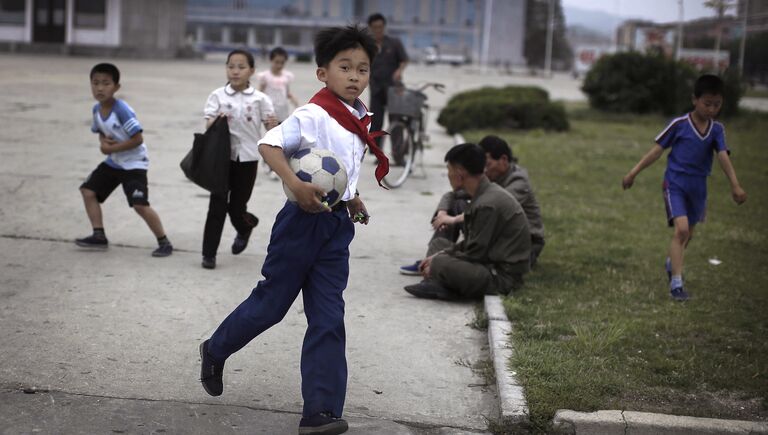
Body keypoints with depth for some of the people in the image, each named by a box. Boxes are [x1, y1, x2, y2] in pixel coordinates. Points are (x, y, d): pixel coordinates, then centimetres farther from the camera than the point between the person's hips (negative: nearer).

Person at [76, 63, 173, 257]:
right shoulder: (97, 109, -1)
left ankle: (164, 242, -3)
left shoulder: (122, 110, -25)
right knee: (88, 190, 8)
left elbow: (137, 139, -27)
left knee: (140, 204, -16)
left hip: (133, 163, -9)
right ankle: (99, 236, 17)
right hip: (113, 162, 9)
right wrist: (103, 142, -8)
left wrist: (112, 148, -21)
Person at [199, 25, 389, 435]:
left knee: (328, 317, 3)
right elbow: (268, 145, -24)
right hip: (304, 219, -7)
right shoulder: (313, 115, -16)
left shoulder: (359, 118, 9)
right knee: (271, 301, 7)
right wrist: (296, 185, -34)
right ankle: (215, 351, 35)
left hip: (338, 225, 7)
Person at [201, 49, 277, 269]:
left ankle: (245, 228, 42)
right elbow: (209, 126, -5)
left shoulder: (259, 99, -1)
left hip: (247, 158, 0)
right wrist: (216, 120, -27)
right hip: (223, 155, 0)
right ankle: (209, 253, 4)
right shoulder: (218, 96, -1)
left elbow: (271, 129, -1)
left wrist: (272, 125, -25)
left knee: (237, 207, 6)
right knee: (217, 205, -4)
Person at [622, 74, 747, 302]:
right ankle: (676, 282, -16)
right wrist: (633, 172, -5)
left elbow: (724, 157, -10)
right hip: (675, 184, -5)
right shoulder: (679, 125, -12)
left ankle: (672, 263, 49)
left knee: (688, 233, 20)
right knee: (682, 229, -20)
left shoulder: (717, 130, -1)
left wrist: (735, 185, -24)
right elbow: (657, 150, -5)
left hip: (698, 187, 5)